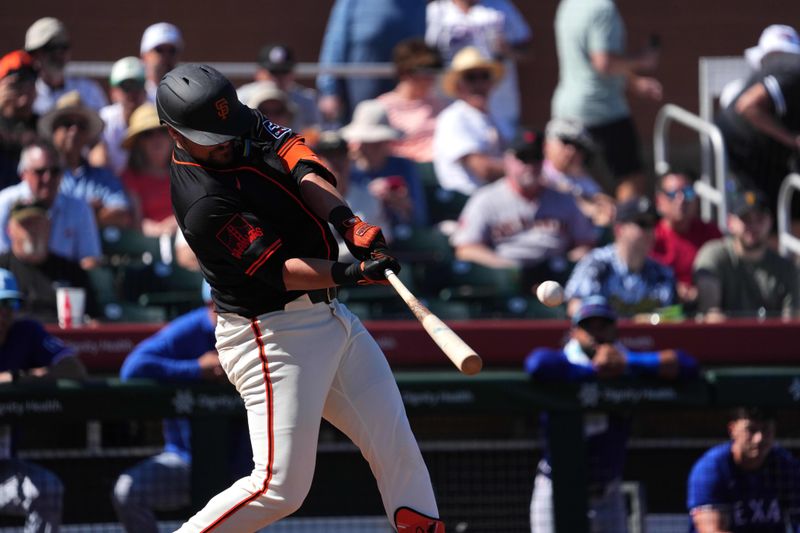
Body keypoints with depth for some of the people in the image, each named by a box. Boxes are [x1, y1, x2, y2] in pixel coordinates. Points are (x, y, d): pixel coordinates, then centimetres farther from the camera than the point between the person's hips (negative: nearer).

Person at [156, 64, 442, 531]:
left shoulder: (244, 124, 3)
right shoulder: (202, 203, -22)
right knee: (280, 487, -11)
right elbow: (279, 271, -23)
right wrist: (351, 274, -35)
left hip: (330, 317, 9)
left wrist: (347, 221, -21)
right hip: (273, 335, -9)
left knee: (397, 446, 6)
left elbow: (298, 161, -6)